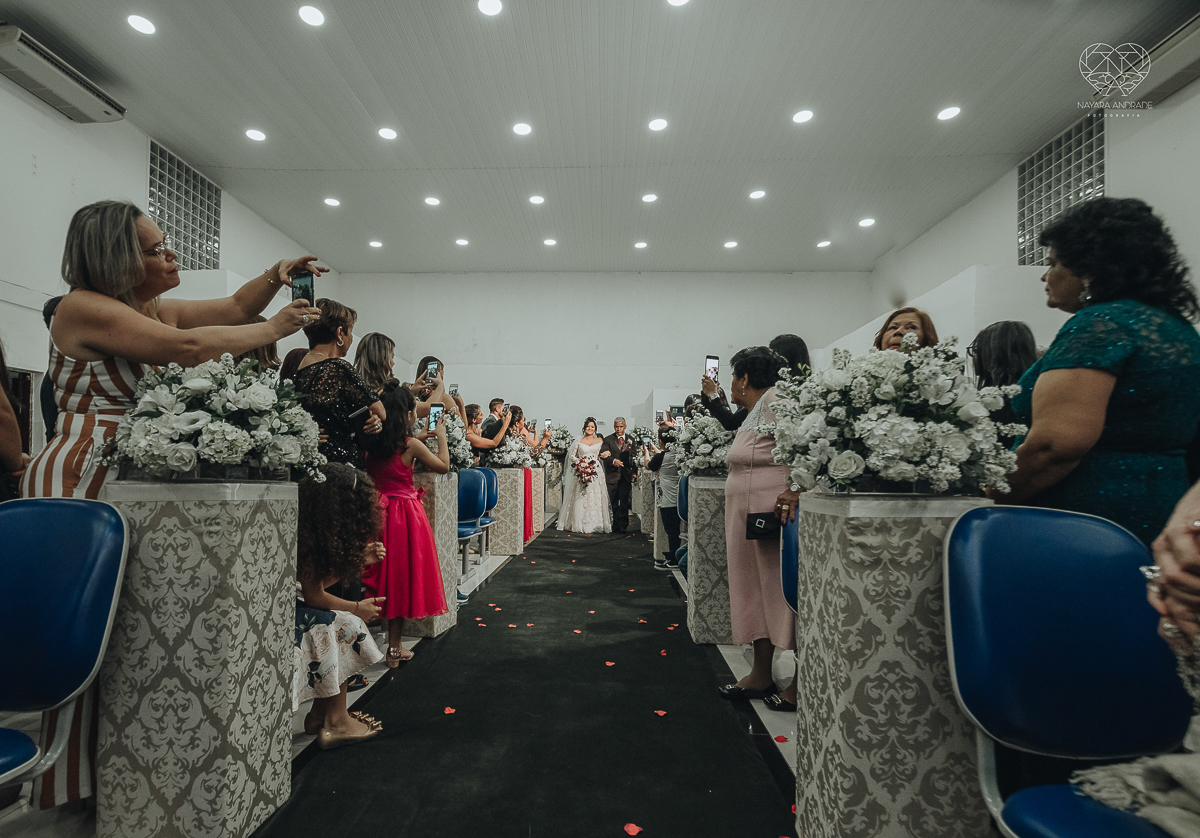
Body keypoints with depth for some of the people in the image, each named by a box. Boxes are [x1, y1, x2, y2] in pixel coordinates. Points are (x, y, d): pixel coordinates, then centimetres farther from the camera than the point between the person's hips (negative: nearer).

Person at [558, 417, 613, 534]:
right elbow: (571, 455, 8)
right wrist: (579, 462, -8)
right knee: (580, 499, -3)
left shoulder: (600, 441, 10)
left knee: (596, 499, -2)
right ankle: (579, 524, 3)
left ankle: (596, 524, 4)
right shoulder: (579, 442, 8)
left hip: (596, 473, 1)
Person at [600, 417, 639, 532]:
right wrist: (613, 460, -27)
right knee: (613, 502, 8)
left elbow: (635, 457, 10)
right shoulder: (608, 440, 3)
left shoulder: (631, 440, 8)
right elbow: (602, 454, -9)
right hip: (612, 475, 0)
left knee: (624, 501, -7)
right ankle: (615, 525, 19)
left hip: (626, 475, 0)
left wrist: (634, 472, 1)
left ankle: (622, 525, -3)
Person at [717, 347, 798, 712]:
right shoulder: (755, 411, 19)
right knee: (757, 593, 14)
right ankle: (761, 675, 24)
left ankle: (801, 685, 7)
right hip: (749, 515, 11)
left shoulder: (776, 400, -11)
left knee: (784, 593, -3)